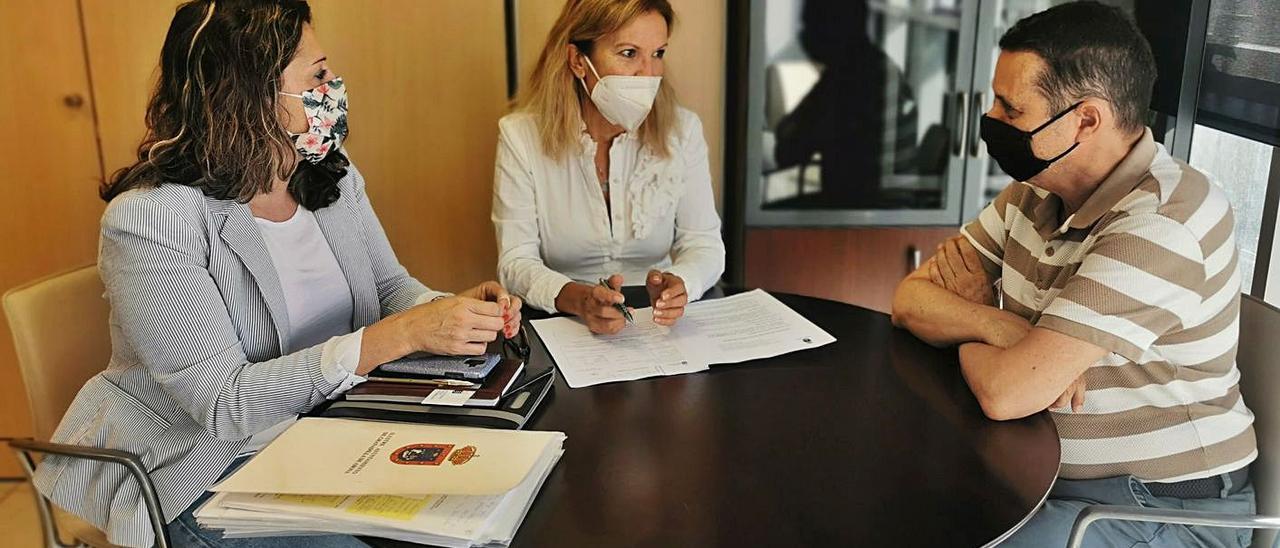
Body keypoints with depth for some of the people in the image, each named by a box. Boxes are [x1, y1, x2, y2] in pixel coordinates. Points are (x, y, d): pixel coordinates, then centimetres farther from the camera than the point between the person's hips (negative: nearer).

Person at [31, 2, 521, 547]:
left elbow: (390, 284, 11)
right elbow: (226, 403, -25)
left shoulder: (334, 177, 0)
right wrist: (399, 335, -32)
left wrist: (451, 309, -14)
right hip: (204, 476, -6)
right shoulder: (147, 220, -21)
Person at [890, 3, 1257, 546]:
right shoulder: (1036, 192, 2)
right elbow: (912, 298, 0)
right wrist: (999, 329, -19)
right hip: (1045, 470, 7)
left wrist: (966, 342, -8)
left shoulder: (1162, 226, -26)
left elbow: (1006, 391, -31)